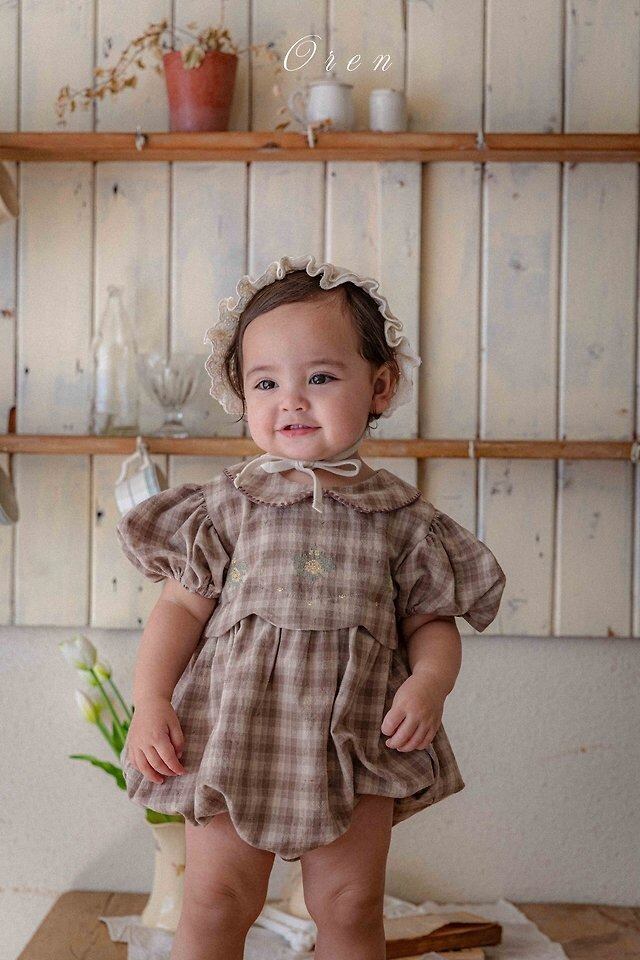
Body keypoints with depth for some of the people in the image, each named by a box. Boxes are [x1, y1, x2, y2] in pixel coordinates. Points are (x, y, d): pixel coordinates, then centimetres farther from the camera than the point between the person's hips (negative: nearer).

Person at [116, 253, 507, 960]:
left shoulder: (402, 517, 1)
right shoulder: (229, 503, 0)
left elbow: (433, 621, 6)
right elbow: (182, 603, 1)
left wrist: (429, 684, -13)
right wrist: (150, 701, -7)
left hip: (356, 743, 1)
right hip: (234, 730, 0)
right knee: (215, 903, 5)